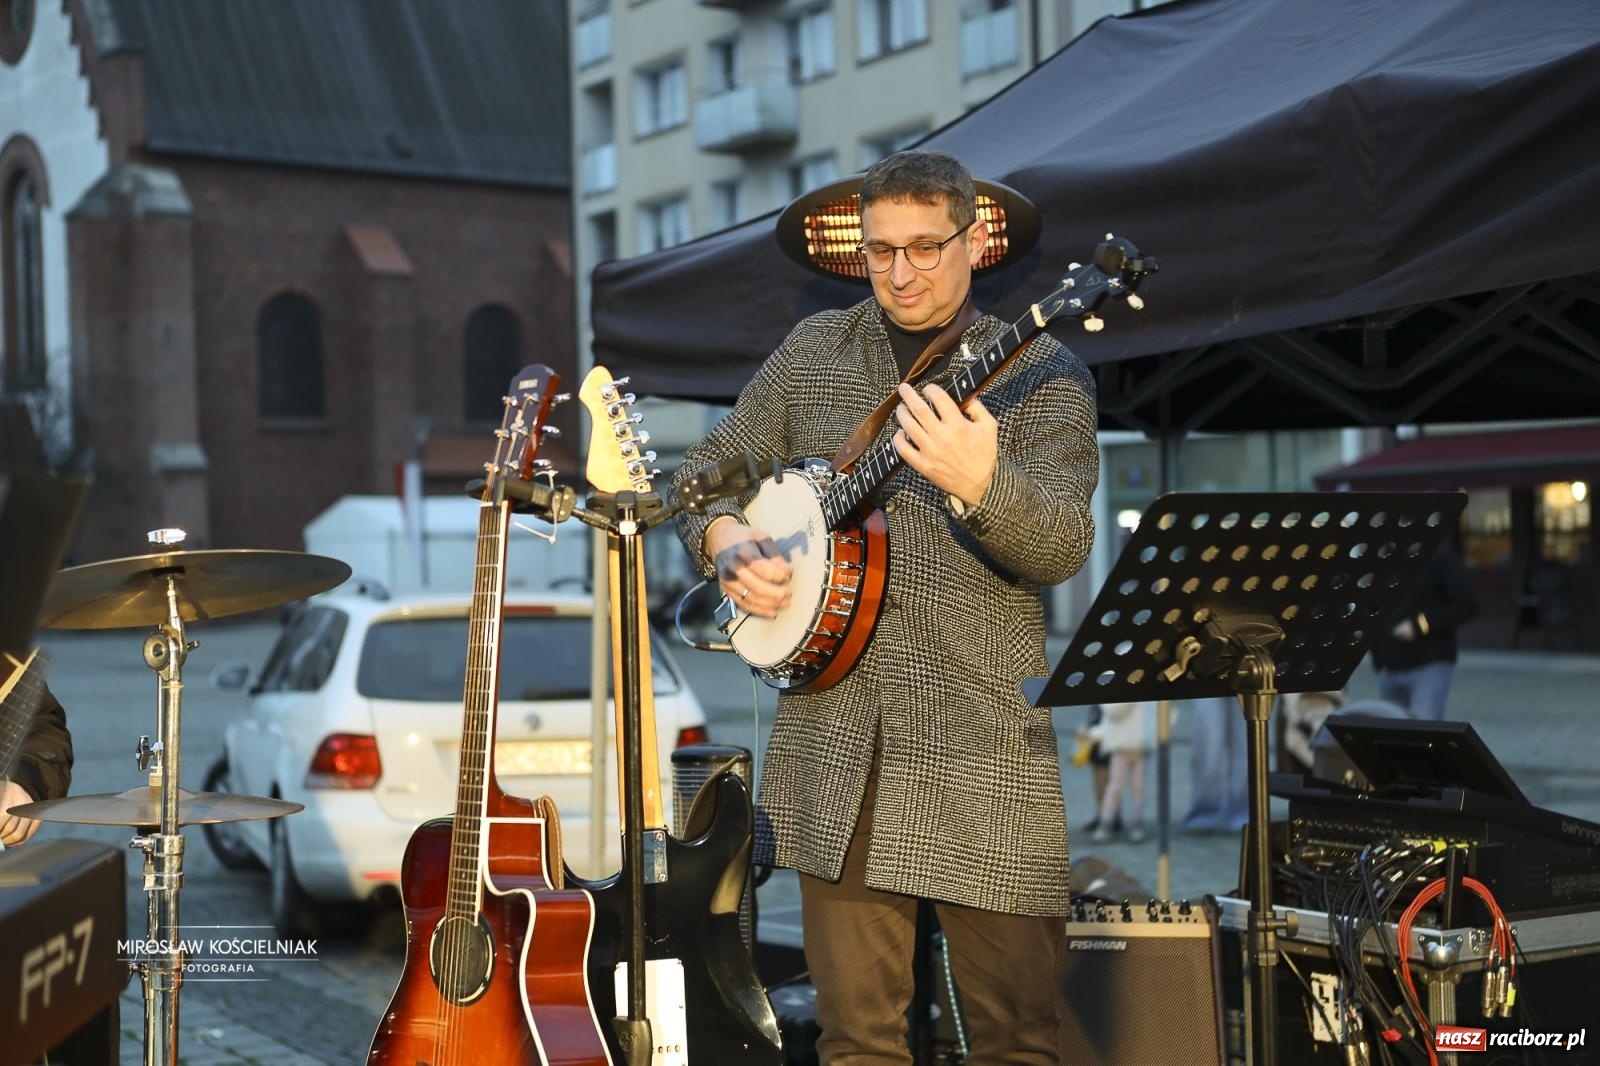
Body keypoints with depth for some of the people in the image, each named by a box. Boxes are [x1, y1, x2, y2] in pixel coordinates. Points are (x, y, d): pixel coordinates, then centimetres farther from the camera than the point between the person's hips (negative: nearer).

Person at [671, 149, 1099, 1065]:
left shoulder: (1041, 376, 1)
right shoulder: (814, 352, 12)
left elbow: (1061, 549, -12)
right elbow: (706, 472, 20)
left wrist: (979, 484, -32)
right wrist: (726, 539, -2)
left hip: (983, 747, -2)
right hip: (833, 743, 3)